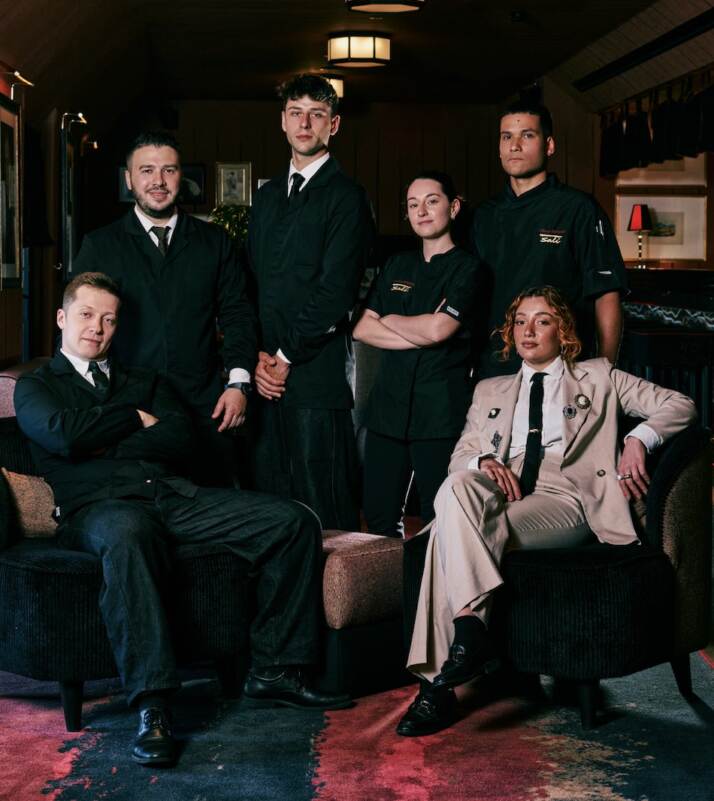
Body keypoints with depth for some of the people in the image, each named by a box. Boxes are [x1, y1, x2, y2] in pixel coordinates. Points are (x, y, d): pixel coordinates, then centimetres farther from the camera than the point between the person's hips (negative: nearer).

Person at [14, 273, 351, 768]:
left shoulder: (147, 382, 28)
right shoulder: (36, 387, 19)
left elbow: (181, 442, 8)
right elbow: (65, 434, -5)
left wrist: (102, 444, 0)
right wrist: (137, 419, 7)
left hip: (176, 495, 5)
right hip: (100, 505, -5)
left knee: (296, 521, -14)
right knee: (127, 536, -44)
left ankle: (274, 671, -11)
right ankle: (152, 707, -46)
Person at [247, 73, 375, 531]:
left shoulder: (345, 197, -3)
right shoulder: (269, 196, 19)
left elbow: (335, 291, -11)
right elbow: (251, 281, 16)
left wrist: (286, 356, -9)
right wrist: (258, 356, 2)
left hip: (317, 371, -7)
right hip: (267, 373, 7)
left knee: (322, 499, -5)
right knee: (270, 491, 8)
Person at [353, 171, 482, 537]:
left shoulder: (465, 267, -1)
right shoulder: (397, 266, 17)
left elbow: (437, 328, -14)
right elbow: (362, 329, 7)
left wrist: (389, 320, 4)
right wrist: (418, 338, -7)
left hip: (440, 410, -5)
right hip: (388, 404, 5)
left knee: (438, 519, -1)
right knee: (378, 515, 6)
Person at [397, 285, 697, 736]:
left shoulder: (598, 378, 24)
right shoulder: (491, 391, 32)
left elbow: (680, 406, 17)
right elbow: (460, 455, 21)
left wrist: (639, 439, -3)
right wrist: (483, 462, -4)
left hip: (564, 495, -3)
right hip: (500, 489, 3)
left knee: (454, 533, -33)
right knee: (455, 488, -36)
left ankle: (439, 682, -38)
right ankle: (470, 626, -45)